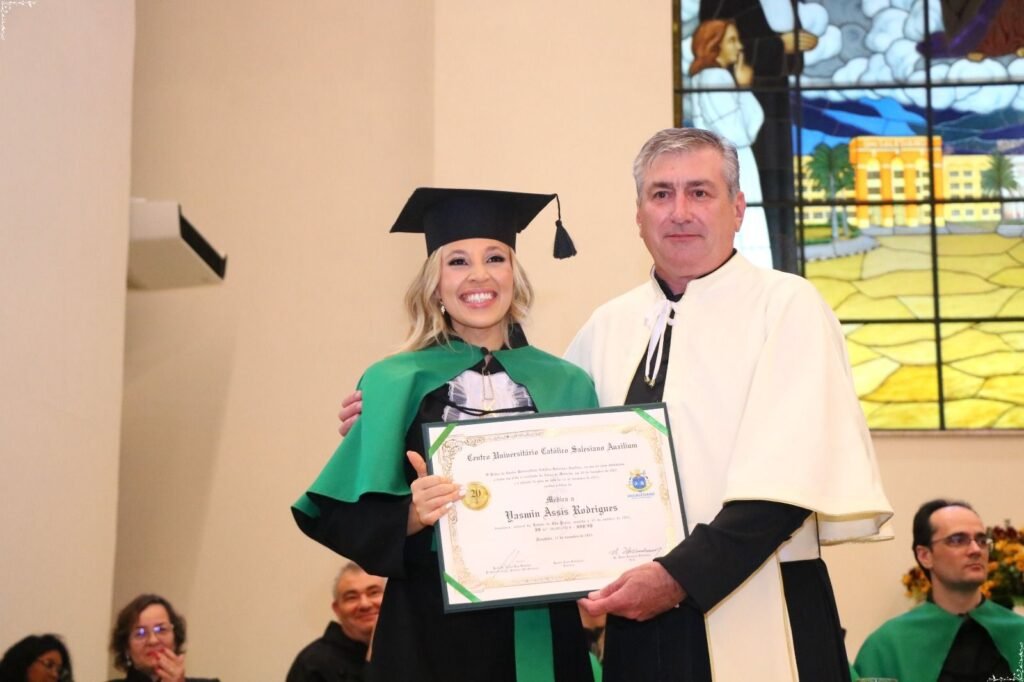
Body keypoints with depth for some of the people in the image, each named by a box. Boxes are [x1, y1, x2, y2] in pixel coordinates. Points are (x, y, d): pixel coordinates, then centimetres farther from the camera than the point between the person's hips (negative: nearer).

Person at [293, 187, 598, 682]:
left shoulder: (566, 385, 5)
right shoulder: (394, 384, -1)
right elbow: (343, 516, -4)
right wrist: (412, 515, -21)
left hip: (543, 627, 2)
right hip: (433, 628, -2)